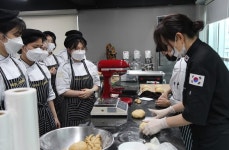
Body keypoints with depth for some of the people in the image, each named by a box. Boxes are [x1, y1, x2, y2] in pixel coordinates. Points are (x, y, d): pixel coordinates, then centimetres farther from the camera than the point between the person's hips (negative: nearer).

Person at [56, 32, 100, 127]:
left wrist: (91, 91, -10)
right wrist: (81, 93, -16)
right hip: (72, 108, -4)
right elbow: (62, 91, -12)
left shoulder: (90, 65, 4)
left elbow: (96, 83, 11)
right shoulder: (64, 68, -9)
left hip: (88, 107, 4)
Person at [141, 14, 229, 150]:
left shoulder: (202, 60, -26)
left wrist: (162, 123, -12)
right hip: (209, 133, 8)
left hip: (216, 137, -8)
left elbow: (194, 114, -23)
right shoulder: (199, 54, 3)